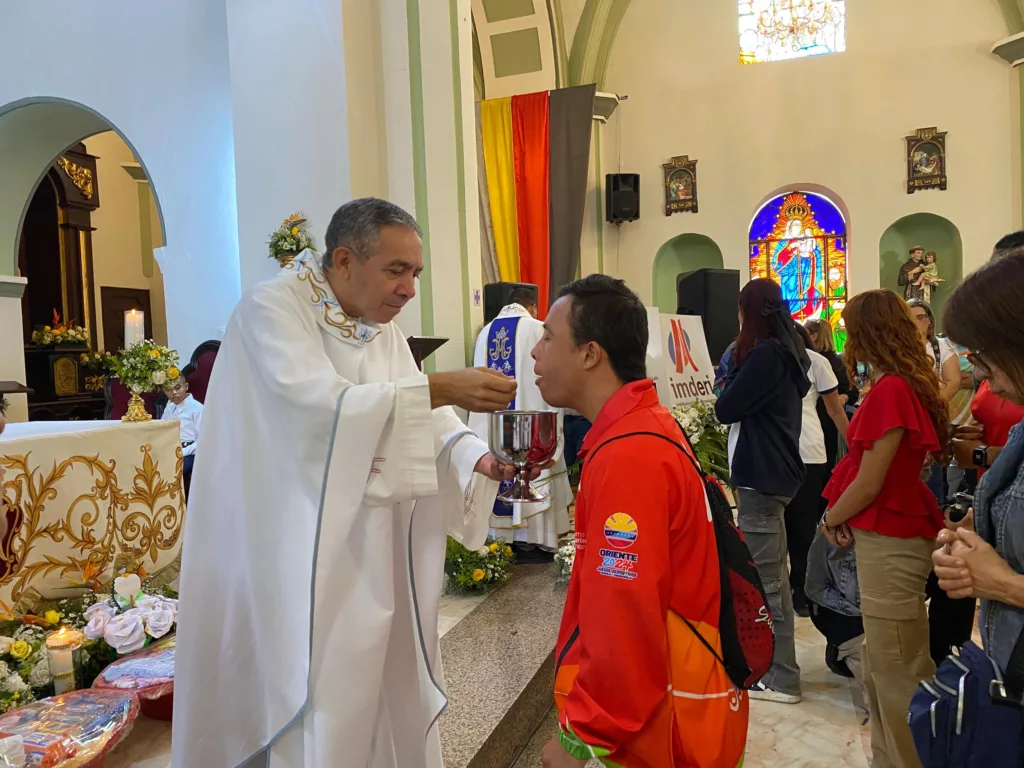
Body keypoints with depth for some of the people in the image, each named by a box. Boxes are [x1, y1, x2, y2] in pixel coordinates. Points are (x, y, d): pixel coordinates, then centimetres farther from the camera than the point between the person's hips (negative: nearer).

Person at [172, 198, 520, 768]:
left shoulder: (384, 329, 10)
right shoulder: (271, 310, -12)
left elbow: (423, 420, 5)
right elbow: (319, 406, -28)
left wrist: (477, 458, -13)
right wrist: (438, 388, -30)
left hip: (373, 559, 7)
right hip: (301, 564, -6)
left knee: (381, 692, 15)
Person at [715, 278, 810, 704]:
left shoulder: (766, 354, -17)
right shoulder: (787, 351, 13)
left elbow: (726, 409, -15)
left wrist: (733, 372, 1)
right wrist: (737, 376, 3)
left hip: (762, 475, -10)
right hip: (773, 471, 10)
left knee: (764, 579, -3)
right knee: (772, 575, 18)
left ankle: (781, 678, 6)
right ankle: (774, 664, 31)